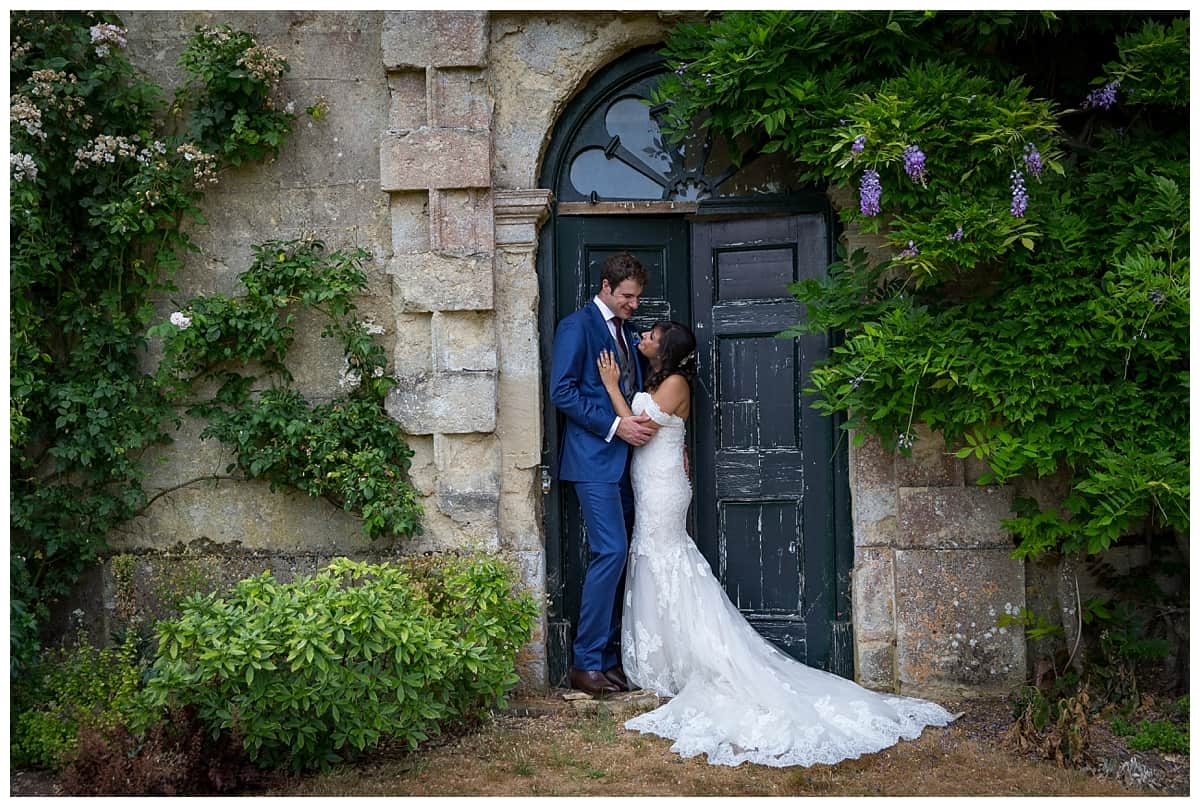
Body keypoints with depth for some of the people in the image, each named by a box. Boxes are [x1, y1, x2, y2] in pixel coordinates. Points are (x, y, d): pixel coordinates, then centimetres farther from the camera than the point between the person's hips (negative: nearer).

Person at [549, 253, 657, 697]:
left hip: (622, 457, 8)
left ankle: (608, 656, 13)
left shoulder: (627, 332, 20)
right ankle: (586, 663, -6)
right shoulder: (576, 326, -5)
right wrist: (614, 425, -18)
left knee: (615, 555, 7)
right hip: (593, 458, -8)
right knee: (610, 552, -13)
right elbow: (562, 391, -13)